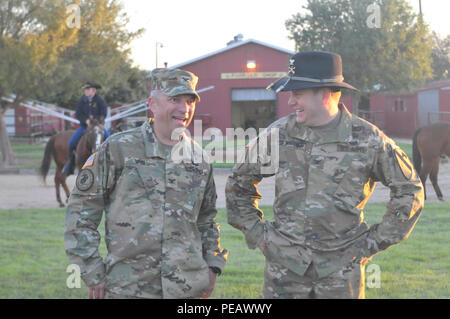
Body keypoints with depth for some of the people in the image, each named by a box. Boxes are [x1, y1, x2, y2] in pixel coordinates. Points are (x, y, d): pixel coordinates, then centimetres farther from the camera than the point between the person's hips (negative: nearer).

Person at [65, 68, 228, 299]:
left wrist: (213, 265, 13)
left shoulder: (199, 159, 11)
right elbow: (81, 209, 0)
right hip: (127, 288, -3)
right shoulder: (118, 149, -2)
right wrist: (91, 271, -5)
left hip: (187, 289, 4)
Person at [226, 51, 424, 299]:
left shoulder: (368, 139, -4)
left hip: (341, 269, -1)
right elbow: (239, 181, 17)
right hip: (284, 265, 2)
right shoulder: (279, 134, 2)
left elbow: (410, 190, 6)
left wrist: (376, 240, 3)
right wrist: (254, 231, 10)